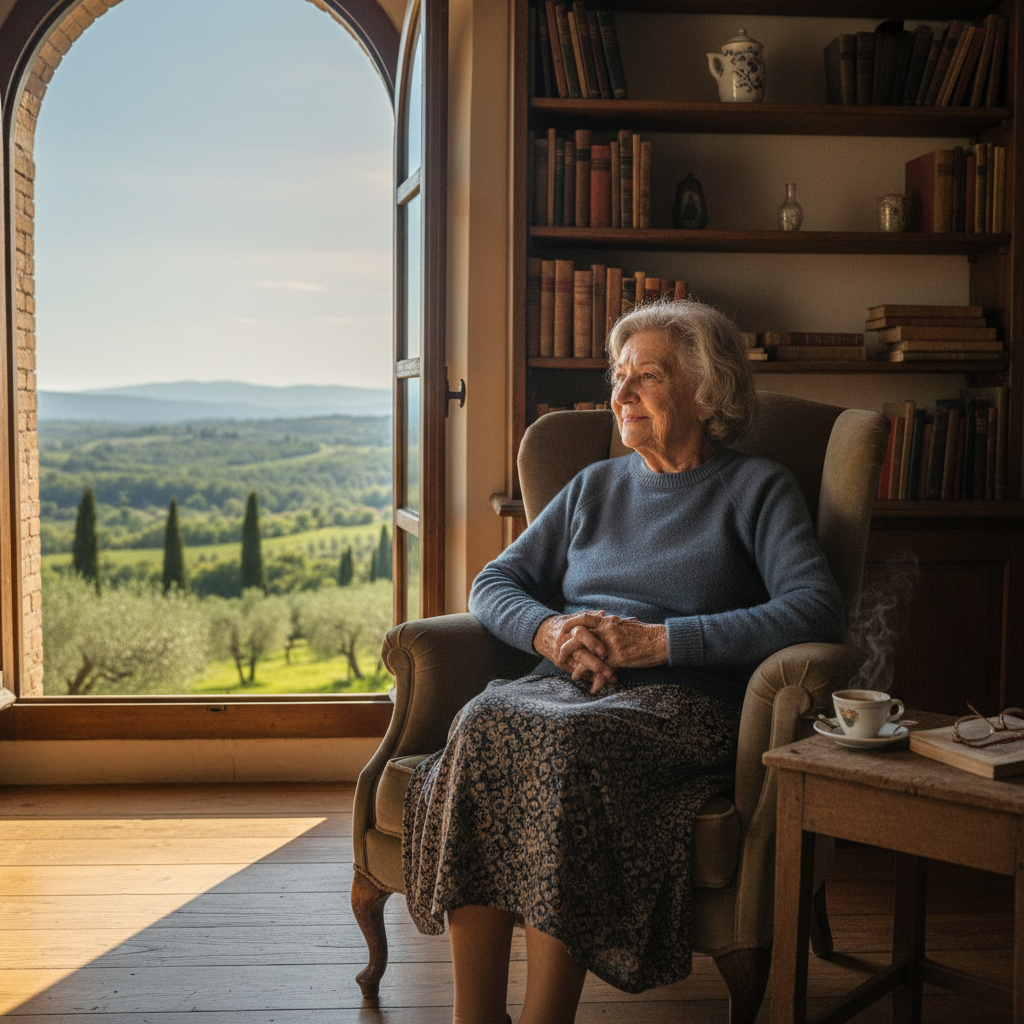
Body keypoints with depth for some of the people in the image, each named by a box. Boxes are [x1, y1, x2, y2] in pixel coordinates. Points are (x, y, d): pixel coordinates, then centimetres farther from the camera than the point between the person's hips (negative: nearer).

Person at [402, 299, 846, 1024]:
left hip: (682, 702, -4)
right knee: (486, 721, -31)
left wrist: (660, 640, -13)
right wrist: (549, 630, -3)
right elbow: (494, 585, 22)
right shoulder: (595, 486, 25)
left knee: (571, 740, -37)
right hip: (565, 688, 4)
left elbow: (819, 610, -7)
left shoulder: (757, 489, 9)